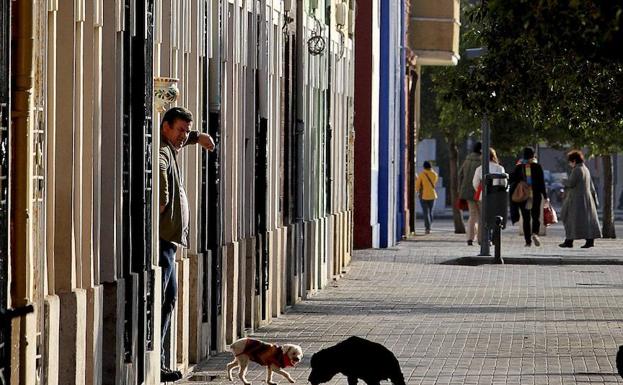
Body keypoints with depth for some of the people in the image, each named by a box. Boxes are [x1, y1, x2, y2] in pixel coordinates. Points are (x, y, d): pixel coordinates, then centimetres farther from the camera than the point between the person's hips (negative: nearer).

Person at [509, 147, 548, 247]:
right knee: (536, 216, 9)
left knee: (526, 219, 7)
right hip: (535, 195, -1)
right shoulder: (537, 166, -5)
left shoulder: (519, 167, -1)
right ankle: (535, 233, -18)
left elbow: (511, 180, 1)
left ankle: (528, 241, 4)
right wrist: (545, 195, -2)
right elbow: (542, 182, -5)